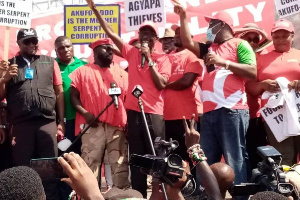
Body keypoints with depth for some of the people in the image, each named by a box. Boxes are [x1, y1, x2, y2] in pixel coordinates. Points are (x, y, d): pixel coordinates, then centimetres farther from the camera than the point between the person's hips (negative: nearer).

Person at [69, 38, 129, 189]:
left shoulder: (121, 73, 20)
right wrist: (85, 113, -13)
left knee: (121, 166, 2)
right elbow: (74, 96, 5)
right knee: (91, 165, -6)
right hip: (93, 126, -3)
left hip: (118, 127, 3)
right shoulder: (83, 71, 11)